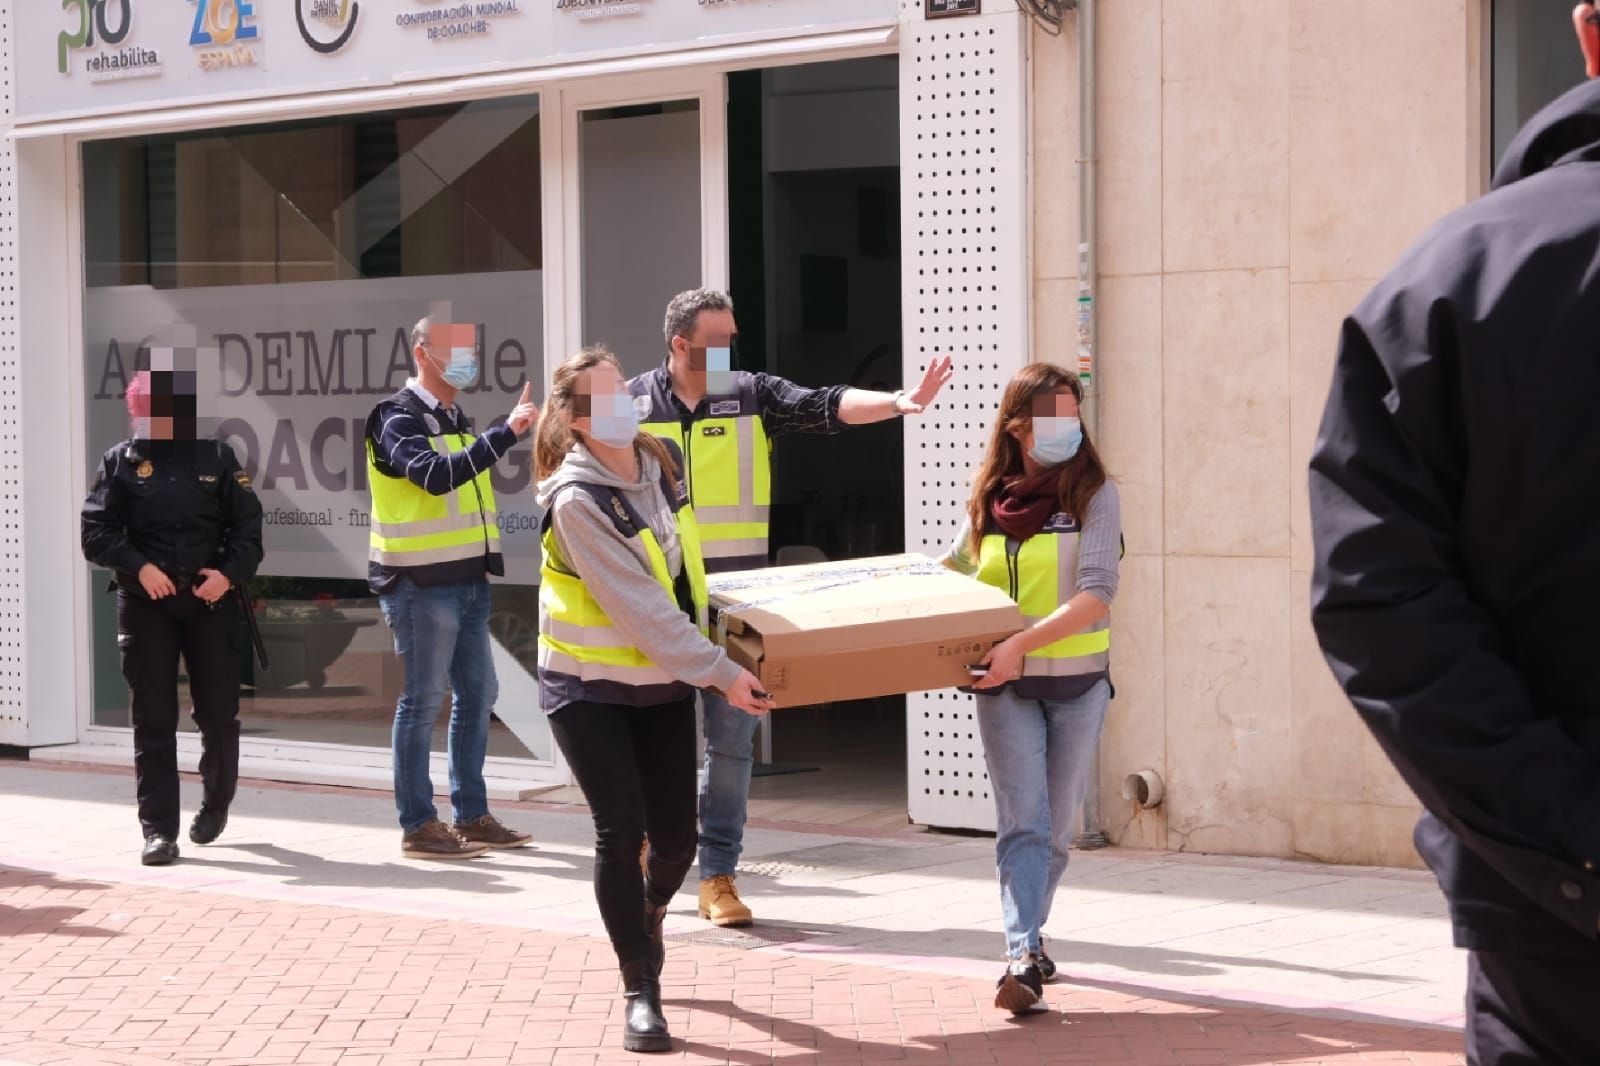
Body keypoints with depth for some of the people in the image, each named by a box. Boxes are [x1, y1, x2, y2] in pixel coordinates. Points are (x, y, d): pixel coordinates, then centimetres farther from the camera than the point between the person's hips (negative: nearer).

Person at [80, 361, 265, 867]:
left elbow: (248, 524, 4)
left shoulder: (215, 456, 5)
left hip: (211, 601, 1)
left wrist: (230, 573, -12)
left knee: (219, 713, 5)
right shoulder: (121, 461, 4)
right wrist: (139, 567, -17)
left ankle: (216, 801, 31)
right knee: (153, 720, -1)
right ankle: (158, 829, 3)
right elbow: (96, 532, -2)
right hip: (145, 604, 0)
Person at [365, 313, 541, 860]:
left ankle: (472, 814, 20)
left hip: (467, 580, 9)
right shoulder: (398, 419, -11)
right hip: (421, 584, -9)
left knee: (477, 693, 11)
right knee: (423, 700, -5)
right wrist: (504, 434, -31)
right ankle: (418, 825, 1)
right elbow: (435, 475, -30)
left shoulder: (457, 420, 17)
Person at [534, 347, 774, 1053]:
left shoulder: (663, 462, -1)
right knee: (621, 830, -12)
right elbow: (639, 609, -25)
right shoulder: (576, 499, -22)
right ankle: (642, 991, 0)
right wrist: (721, 672, -25)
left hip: (662, 682, 6)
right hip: (589, 686, -5)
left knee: (675, 838, 4)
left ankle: (648, 915, 39)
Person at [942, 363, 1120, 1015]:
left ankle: (1027, 935, 29)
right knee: (1023, 822, -10)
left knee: (1057, 824, 10)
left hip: (1078, 681, 0)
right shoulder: (988, 499, 3)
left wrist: (1022, 642, -28)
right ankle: (1024, 958, -16)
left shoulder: (1093, 495, -6)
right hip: (1005, 686, 1)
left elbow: (1096, 595, -18)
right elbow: (951, 570, 22)